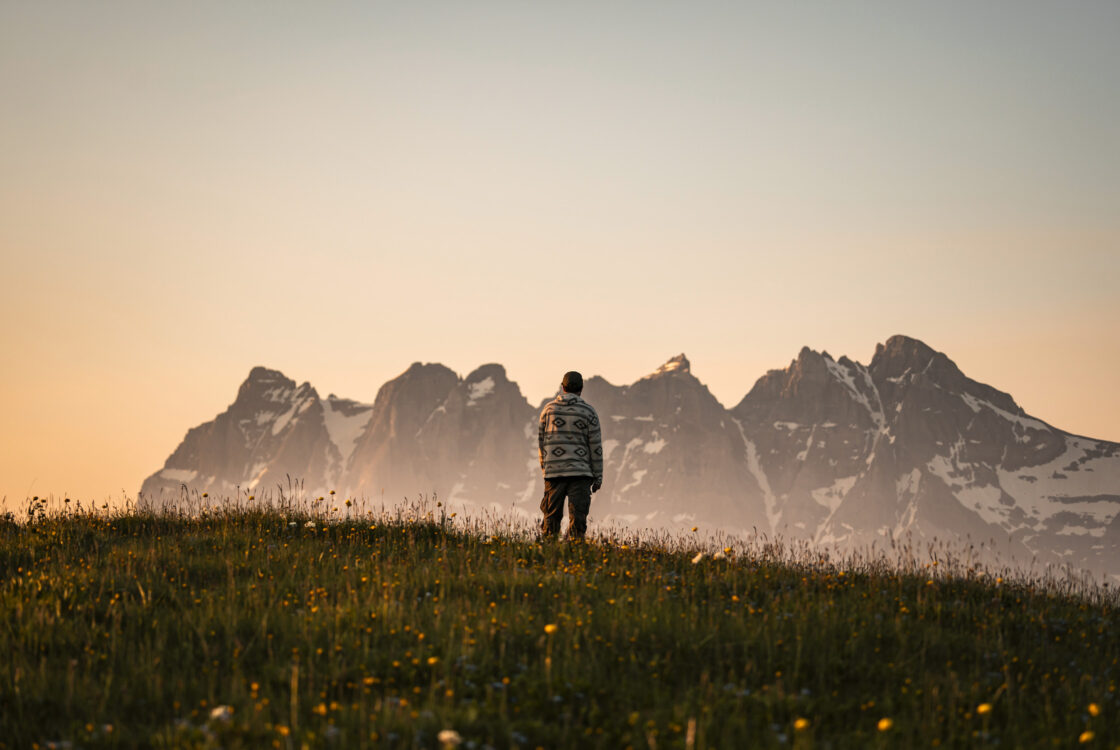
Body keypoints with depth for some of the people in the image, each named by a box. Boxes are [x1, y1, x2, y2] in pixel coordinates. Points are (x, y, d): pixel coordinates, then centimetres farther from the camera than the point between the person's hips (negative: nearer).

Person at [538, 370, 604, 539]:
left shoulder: (548, 409, 5)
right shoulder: (588, 412, -1)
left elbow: (541, 441, 11)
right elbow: (595, 446, -1)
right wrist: (598, 477, 5)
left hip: (553, 472, 2)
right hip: (580, 473, -2)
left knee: (551, 516, 7)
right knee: (578, 517, -3)